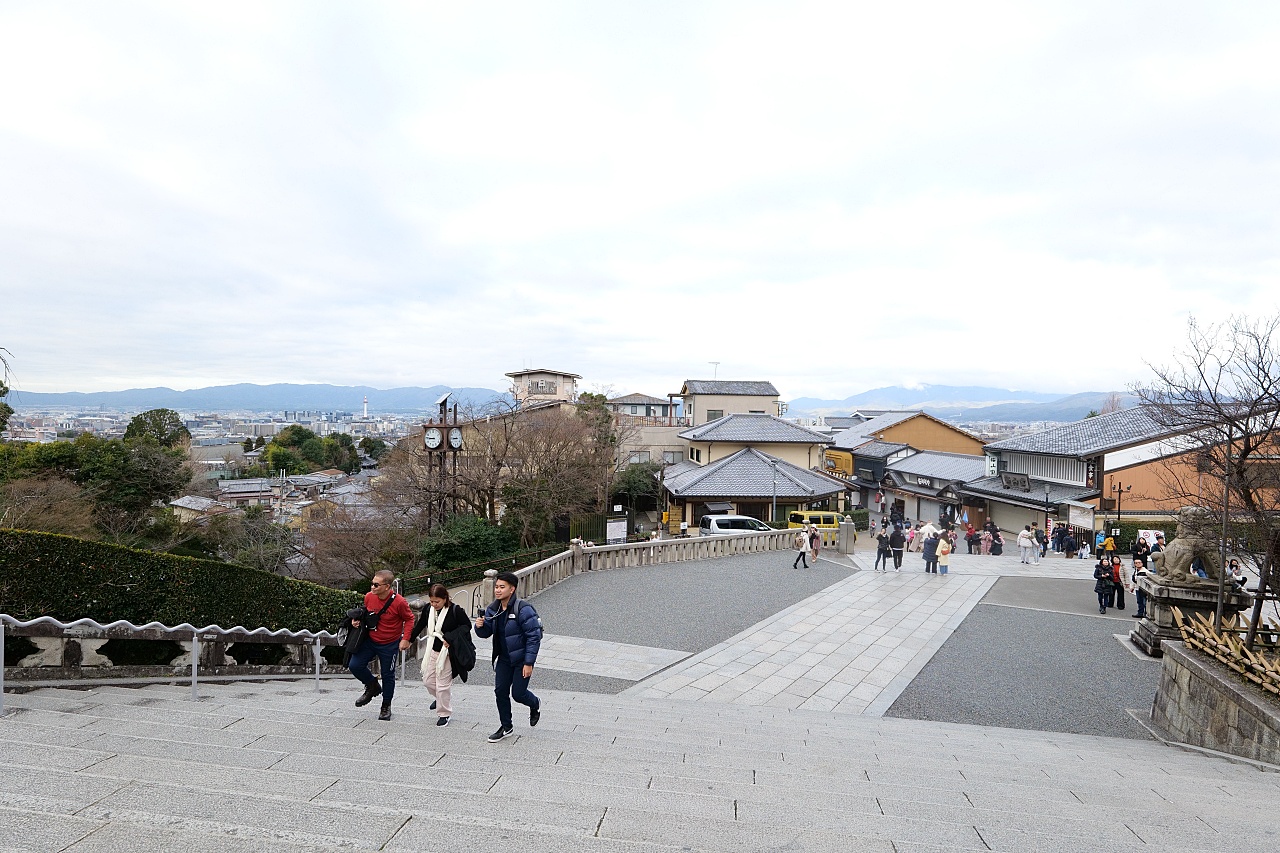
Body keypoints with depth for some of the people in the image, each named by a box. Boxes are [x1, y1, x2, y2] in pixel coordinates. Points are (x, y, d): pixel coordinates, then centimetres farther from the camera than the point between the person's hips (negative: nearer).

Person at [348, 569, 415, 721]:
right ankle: (373, 687, 22)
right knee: (354, 665, -6)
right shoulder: (369, 596, -10)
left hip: (390, 645, -4)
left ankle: (386, 706, 31)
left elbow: (409, 619, -9)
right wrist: (356, 620, -8)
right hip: (370, 640, 4)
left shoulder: (399, 602, -24)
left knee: (388, 675, 8)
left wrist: (405, 639, -14)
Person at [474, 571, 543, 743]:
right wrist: (480, 626, -16)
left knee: (518, 693, -2)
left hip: (522, 659, -6)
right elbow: (486, 633, 8)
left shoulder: (523, 609, -23)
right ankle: (506, 727, 23)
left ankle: (535, 704, 33)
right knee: (500, 691, 5)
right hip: (504, 658, 6)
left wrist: (529, 663, -20)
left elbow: (534, 637, -21)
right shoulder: (493, 609, -1)